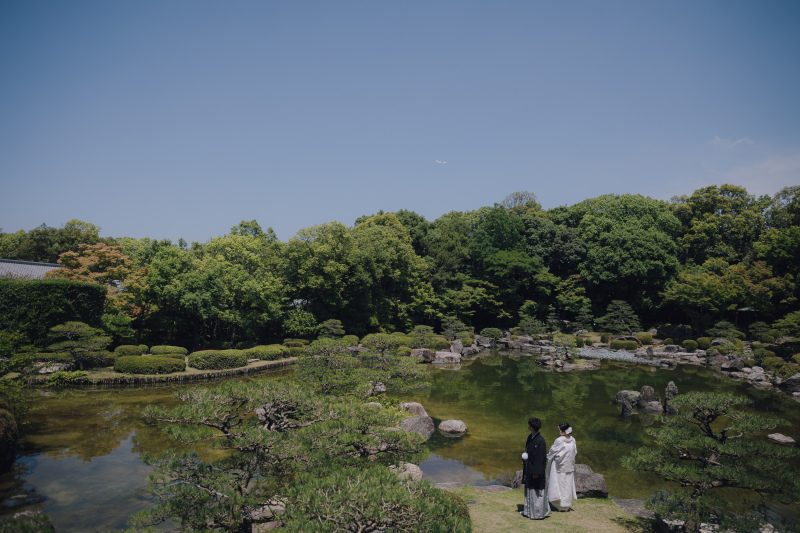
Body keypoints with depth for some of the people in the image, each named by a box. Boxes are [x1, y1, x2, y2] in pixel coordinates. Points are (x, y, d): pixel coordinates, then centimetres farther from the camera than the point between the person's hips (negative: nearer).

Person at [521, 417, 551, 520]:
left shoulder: (540, 441, -23)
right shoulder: (530, 437, 4)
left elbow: (540, 458, -21)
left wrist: (536, 472, -20)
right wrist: (524, 458, 2)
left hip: (535, 470, -9)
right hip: (528, 468, 9)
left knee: (537, 491, 3)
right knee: (529, 490, 18)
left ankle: (538, 513, 15)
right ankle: (529, 510, 30)